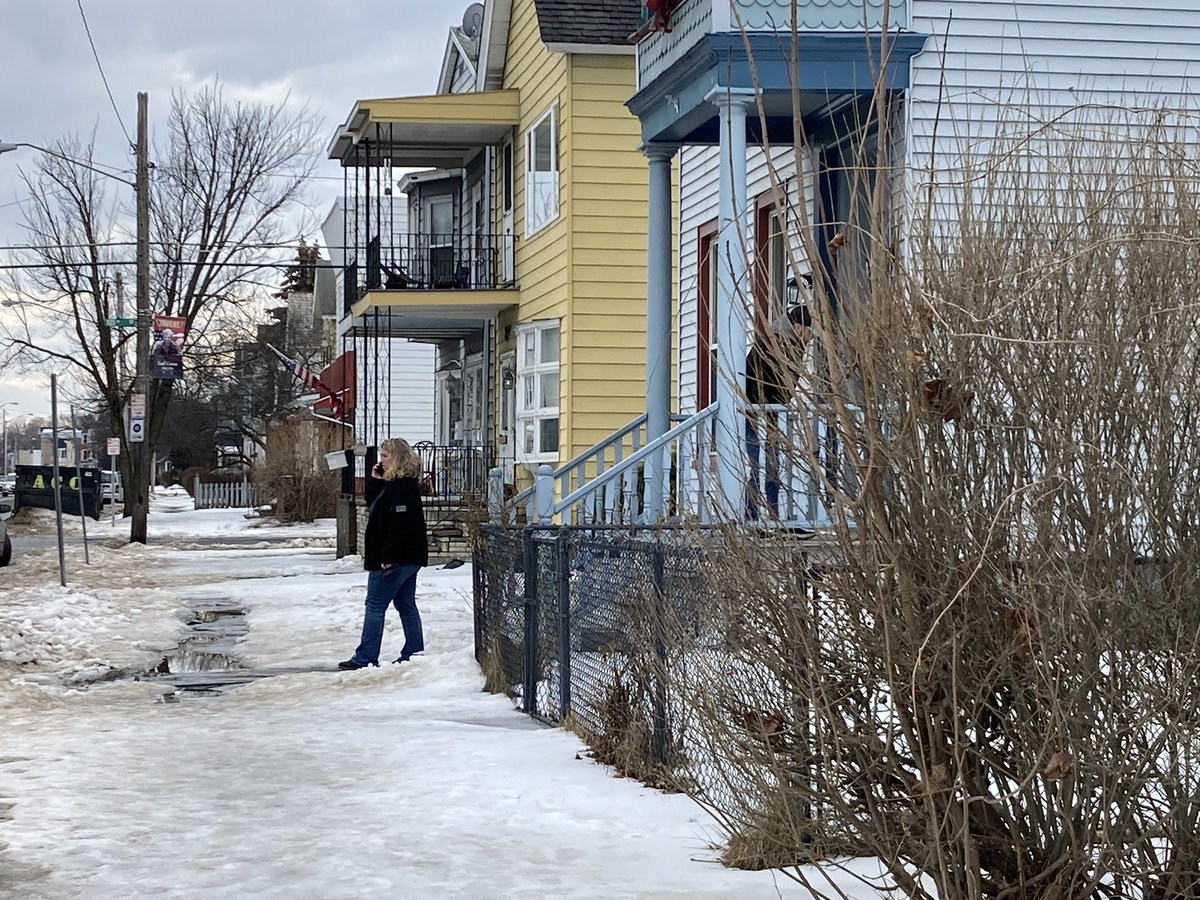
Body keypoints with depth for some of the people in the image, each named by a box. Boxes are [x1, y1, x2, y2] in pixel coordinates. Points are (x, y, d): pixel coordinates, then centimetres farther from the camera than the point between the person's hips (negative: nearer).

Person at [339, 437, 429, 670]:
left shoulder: (403, 486, -18)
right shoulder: (391, 483, 14)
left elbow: (400, 524, -25)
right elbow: (372, 503, 23)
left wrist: (388, 557, -26)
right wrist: (375, 481, 7)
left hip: (395, 559, -11)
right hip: (407, 558, 11)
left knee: (375, 606, -5)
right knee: (406, 605, 12)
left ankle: (365, 657, -2)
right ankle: (414, 654, 15)